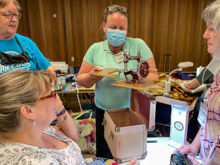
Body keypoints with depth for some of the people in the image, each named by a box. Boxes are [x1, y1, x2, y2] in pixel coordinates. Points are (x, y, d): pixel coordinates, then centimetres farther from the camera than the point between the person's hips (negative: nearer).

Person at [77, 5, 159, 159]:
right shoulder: (95, 49, -5)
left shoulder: (138, 45, -10)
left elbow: (154, 76, -11)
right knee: (104, 154, 20)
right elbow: (80, 80, -1)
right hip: (104, 111, 2)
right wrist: (92, 77, -24)